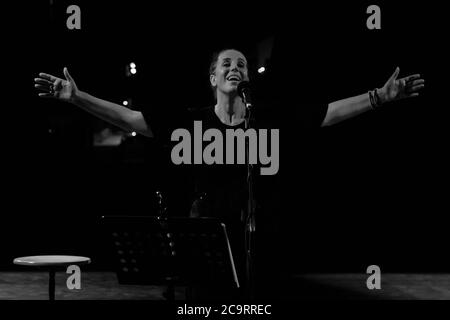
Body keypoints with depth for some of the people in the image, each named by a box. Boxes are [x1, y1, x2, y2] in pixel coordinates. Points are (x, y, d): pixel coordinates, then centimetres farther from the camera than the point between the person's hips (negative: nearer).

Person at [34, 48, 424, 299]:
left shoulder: (270, 119, 1)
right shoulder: (192, 122, -1)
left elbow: (333, 111, -1)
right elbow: (127, 117, -4)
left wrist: (381, 96, -9)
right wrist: (76, 96, -11)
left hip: (258, 239, 1)